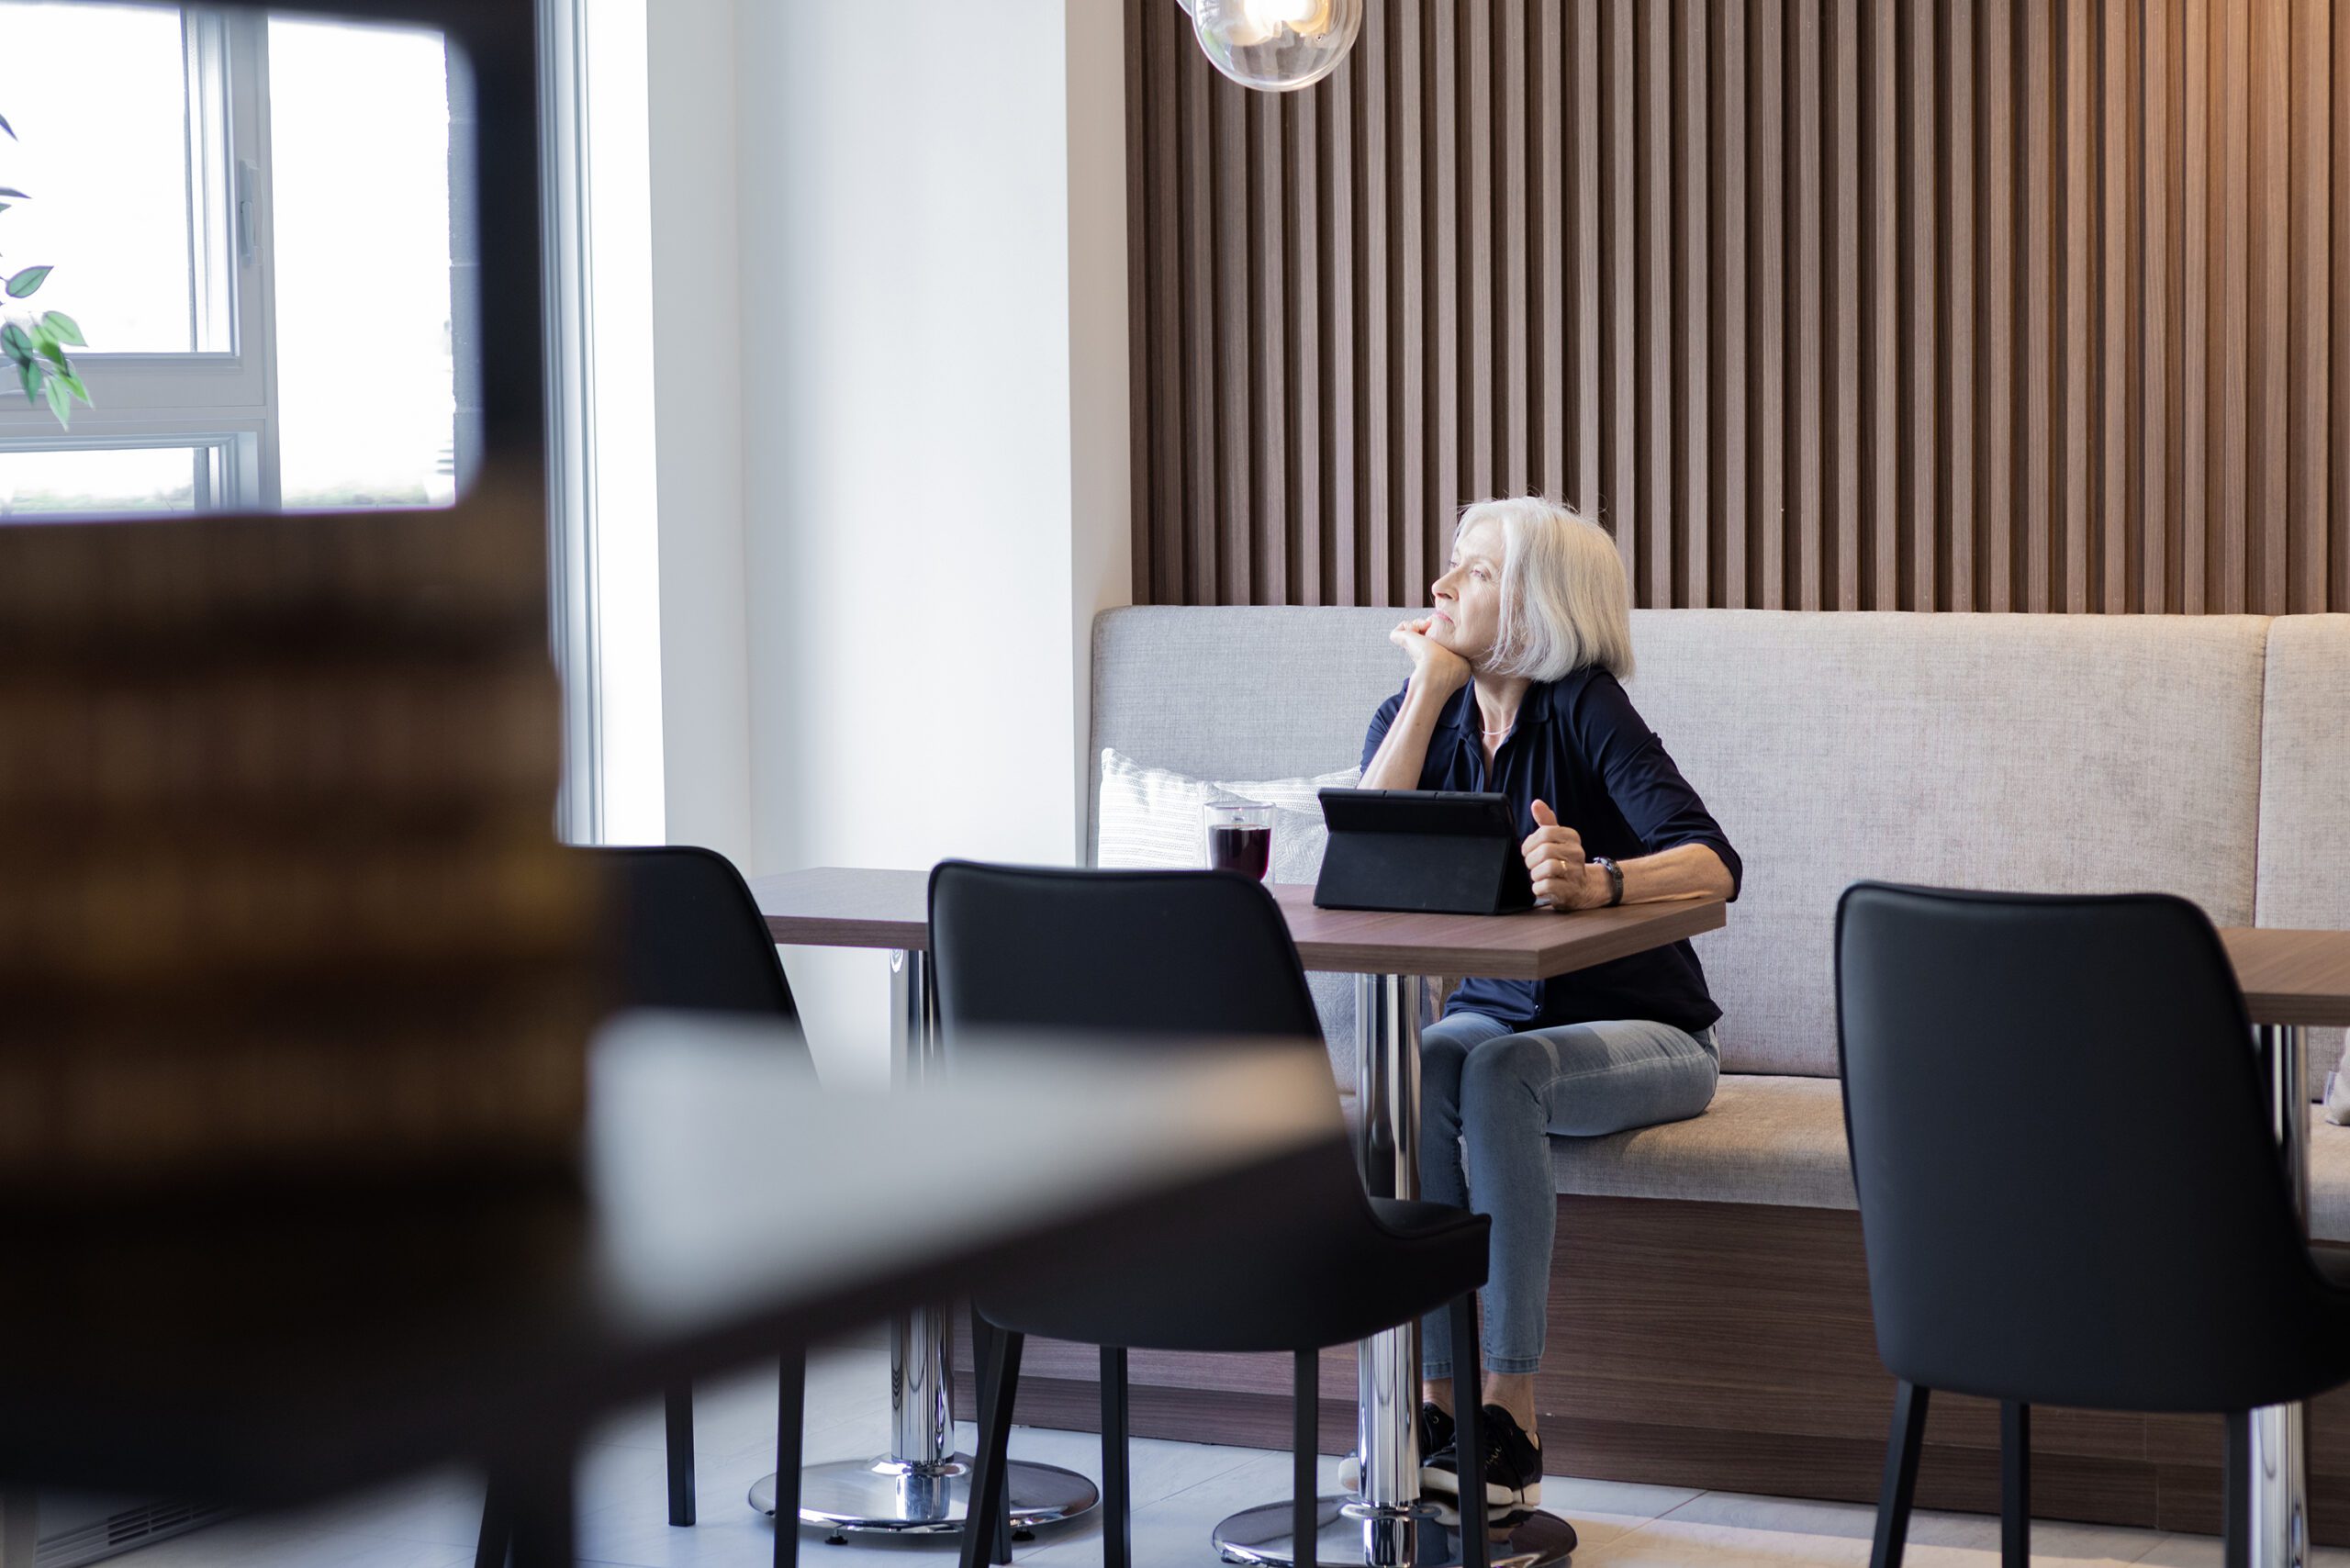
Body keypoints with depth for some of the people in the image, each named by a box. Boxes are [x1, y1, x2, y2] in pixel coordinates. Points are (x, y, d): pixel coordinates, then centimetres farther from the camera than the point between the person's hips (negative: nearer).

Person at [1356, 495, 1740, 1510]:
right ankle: (1436, 1401, -28)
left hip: (1643, 1030, -4)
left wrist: (1599, 881, -49)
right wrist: (1430, 686, -15)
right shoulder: (1422, 712, 2)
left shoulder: (1583, 707, -14)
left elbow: (1714, 863, -27)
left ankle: (1510, 1419, -32)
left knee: (1499, 1070, -35)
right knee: (1416, 1067, -30)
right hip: (1497, 1007, 4)